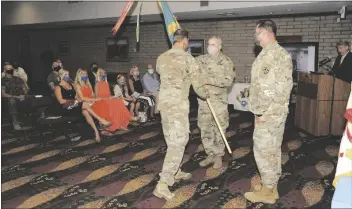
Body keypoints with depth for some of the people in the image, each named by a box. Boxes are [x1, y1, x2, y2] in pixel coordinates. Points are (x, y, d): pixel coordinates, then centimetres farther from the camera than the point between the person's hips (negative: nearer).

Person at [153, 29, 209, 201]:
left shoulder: (161, 58, 9)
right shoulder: (188, 59, -9)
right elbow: (198, 84, -4)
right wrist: (205, 95, 17)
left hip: (164, 103, 7)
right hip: (178, 105, -7)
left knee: (171, 140, 20)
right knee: (178, 143, -4)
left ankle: (175, 172, 36)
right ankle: (162, 184, -9)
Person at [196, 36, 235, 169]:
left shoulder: (226, 62, -5)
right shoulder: (200, 60, 4)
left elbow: (228, 80, -16)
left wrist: (209, 80, -23)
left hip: (219, 101, -3)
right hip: (203, 100, 3)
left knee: (219, 129, 6)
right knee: (205, 129, 10)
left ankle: (219, 156, 21)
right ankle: (210, 155, 25)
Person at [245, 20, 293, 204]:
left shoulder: (270, 54, -18)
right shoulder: (277, 52, 14)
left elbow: (267, 88, -24)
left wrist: (261, 111, -16)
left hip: (268, 113, -10)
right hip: (275, 111, 10)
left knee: (263, 150, 0)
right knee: (273, 150, 16)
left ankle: (267, 191, 12)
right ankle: (272, 186, 28)